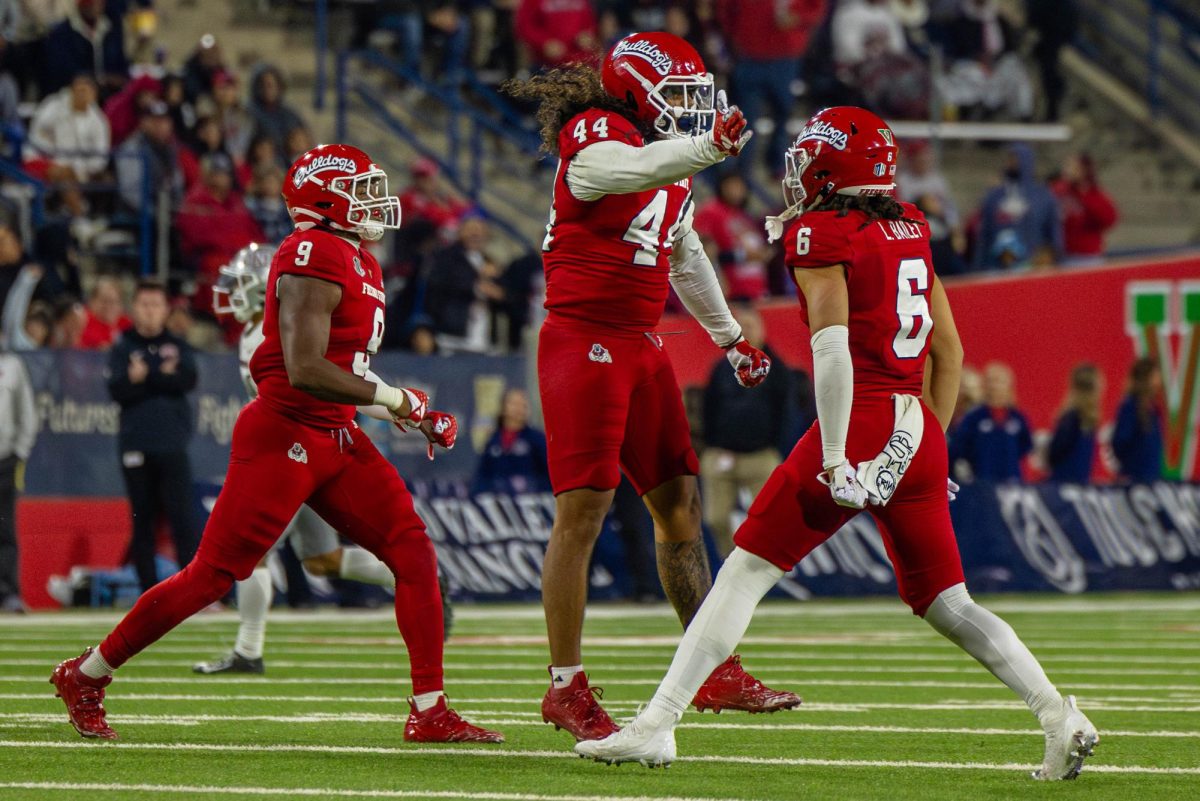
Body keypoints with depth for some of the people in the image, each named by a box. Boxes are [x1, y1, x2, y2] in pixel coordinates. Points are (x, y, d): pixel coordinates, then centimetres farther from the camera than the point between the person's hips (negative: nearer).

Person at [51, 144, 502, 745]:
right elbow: (306, 370, -25)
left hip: (336, 439, 10)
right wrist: (394, 399, -17)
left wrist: (409, 414, 11)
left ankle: (430, 713, 0)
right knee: (214, 574, -4)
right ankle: (85, 677, 11)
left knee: (413, 553, -1)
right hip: (283, 435, -9)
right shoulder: (314, 258, -16)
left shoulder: (360, 265, 16)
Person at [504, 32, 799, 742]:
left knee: (679, 503, 10)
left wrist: (729, 334, 32)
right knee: (582, 510, -8)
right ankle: (566, 689, -3)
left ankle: (716, 670, 17)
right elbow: (632, 170, -34)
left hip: (643, 347, 9)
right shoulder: (594, 137, -10)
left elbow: (684, 253, 29)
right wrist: (710, 146, -47)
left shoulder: (672, 162, 16)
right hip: (584, 339, -9)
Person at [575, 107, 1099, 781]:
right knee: (946, 602, 14)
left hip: (861, 423, -7)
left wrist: (835, 460, -18)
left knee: (747, 571, -1)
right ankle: (1061, 717, 0)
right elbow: (950, 351, 18)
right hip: (921, 429, 7)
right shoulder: (911, 230, 15)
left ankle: (658, 724, -5)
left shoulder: (821, 235, -6)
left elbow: (833, 350, -16)